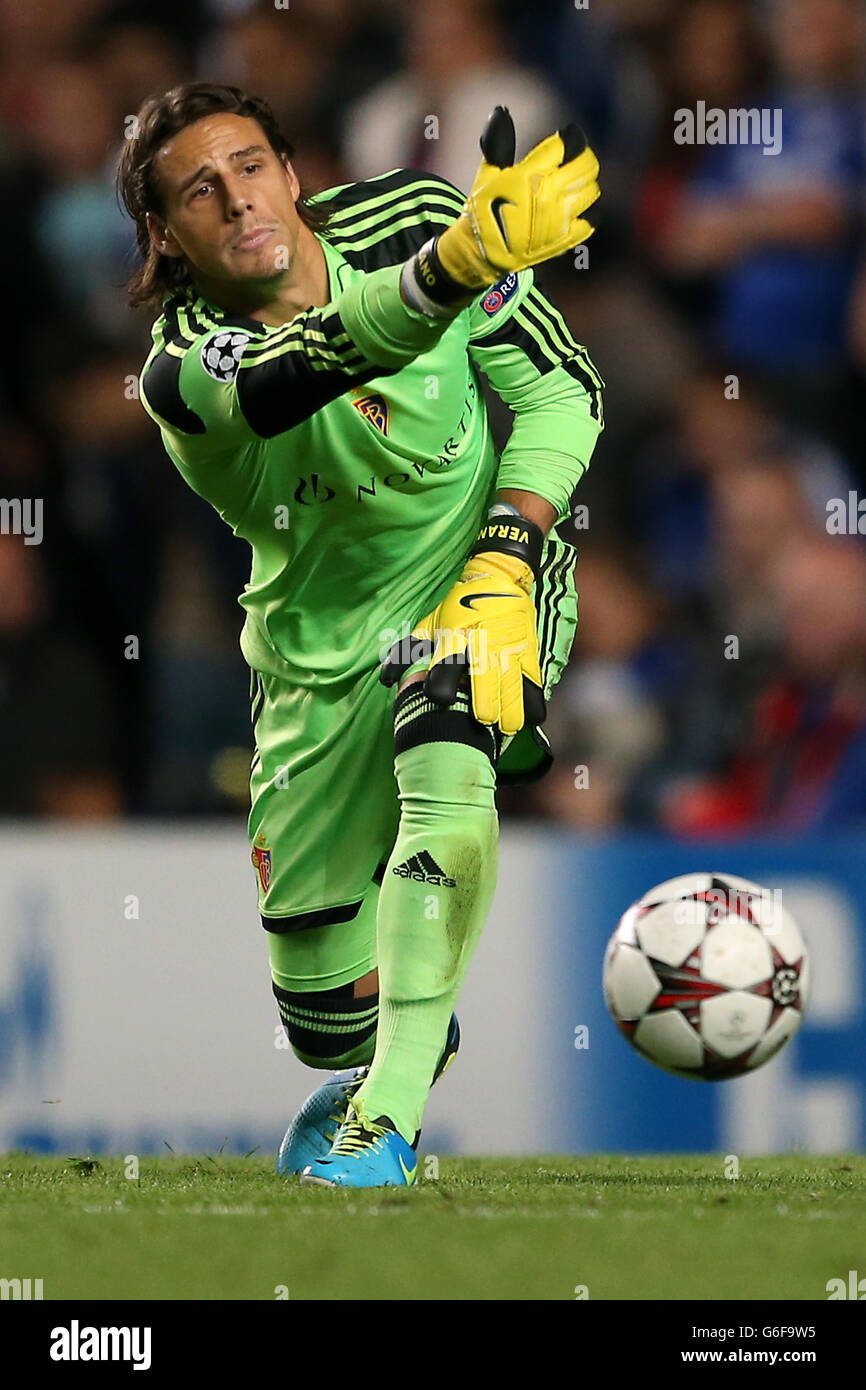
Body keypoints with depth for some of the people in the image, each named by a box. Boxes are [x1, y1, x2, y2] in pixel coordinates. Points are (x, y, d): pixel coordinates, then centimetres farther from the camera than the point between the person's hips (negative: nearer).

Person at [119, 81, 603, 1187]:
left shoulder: (414, 219, -14)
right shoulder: (185, 370, -22)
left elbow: (560, 390, -8)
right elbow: (312, 371, -44)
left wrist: (503, 566, -23)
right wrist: (460, 267, -61)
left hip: (479, 571, -1)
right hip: (322, 636, 1)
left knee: (443, 766, -36)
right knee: (326, 1014, 4)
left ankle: (385, 1119, -29)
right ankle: (409, 1041, 43)